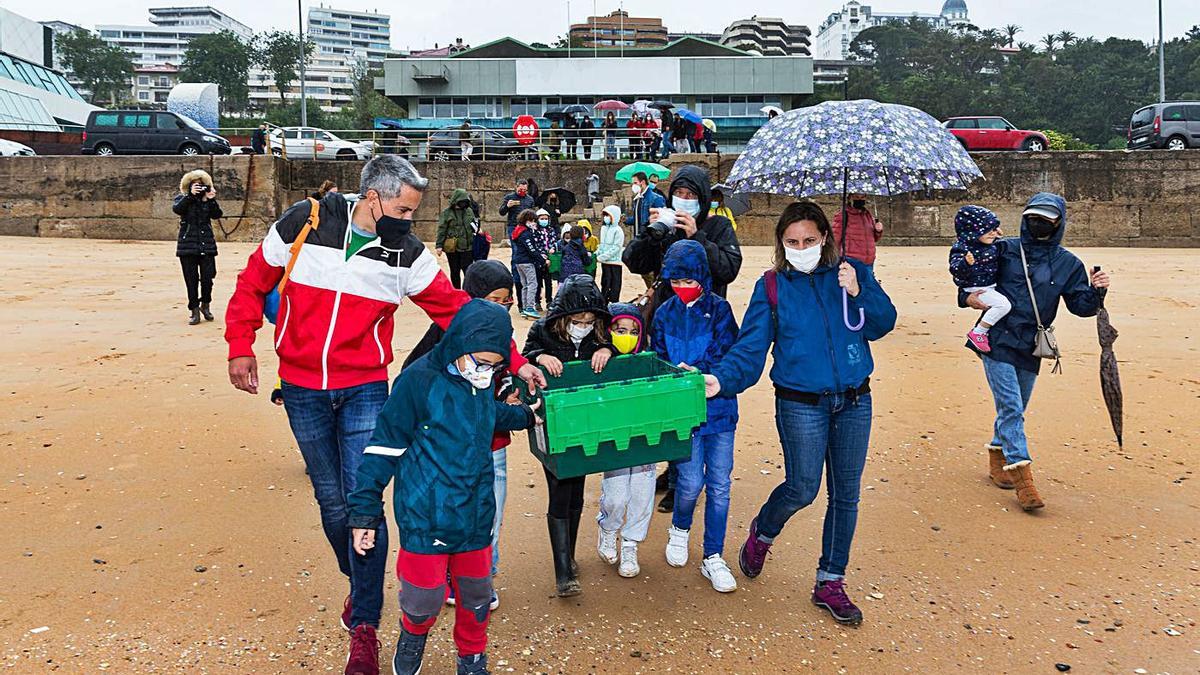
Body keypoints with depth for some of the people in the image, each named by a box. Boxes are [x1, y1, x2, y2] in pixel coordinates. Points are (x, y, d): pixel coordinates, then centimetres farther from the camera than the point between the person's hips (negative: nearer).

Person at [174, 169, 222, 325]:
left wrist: (211, 199, -15)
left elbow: (218, 214, -3)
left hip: (207, 243, 1)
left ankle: (205, 304, 21)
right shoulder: (182, 198, 6)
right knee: (191, 279, 0)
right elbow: (176, 209, -15)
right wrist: (190, 195, -21)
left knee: (207, 277, -2)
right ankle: (194, 310, 8)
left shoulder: (208, 199, 10)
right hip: (187, 244, -1)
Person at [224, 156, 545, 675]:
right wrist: (240, 348, 2)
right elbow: (253, 284, 6)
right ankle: (358, 584, 37)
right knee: (331, 500, 11)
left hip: (364, 391, -1)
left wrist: (514, 361, -8)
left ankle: (364, 625, 5)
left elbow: (455, 309, -3)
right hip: (302, 389, 1)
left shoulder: (406, 253, -4)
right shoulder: (303, 224, -6)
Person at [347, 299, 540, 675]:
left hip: (476, 516, 5)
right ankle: (413, 636, 37)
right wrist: (364, 513, -9)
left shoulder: (482, 384, 2)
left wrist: (526, 416, 35)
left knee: (476, 595, 15)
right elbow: (384, 448, -11)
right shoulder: (420, 380, -16)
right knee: (424, 599, 3)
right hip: (426, 519, -5)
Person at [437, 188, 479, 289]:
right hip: (452, 247, -2)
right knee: (455, 272, 10)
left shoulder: (469, 211, 7)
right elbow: (441, 230, -5)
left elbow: (475, 224, 23)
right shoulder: (446, 212, -3)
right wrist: (439, 245, -9)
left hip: (467, 247, 2)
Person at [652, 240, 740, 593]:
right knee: (691, 482, -5)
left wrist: (699, 371, -22)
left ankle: (713, 558, 17)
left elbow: (726, 352, -8)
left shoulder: (718, 308, 1)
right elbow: (658, 362, 6)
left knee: (719, 485, 3)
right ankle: (679, 529, 29)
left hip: (719, 407, 0)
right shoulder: (664, 314, 6)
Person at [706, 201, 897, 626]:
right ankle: (762, 533, 31)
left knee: (846, 494, 8)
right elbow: (751, 346, -6)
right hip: (801, 404, -3)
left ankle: (830, 582, 24)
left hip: (854, 402, 3)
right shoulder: (772, 286, 0)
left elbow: (884, 323, -1)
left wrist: (859, 292, -17)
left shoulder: (851, 273, 4)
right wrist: (722, 378, -21)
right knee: (802, 489, -3)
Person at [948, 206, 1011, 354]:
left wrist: (1000, 239, 17)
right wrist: (966, 263, -50)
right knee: (1003, 304, -25)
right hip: (977, 289, -9)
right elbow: (955, 270, -31)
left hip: (993, 285, 9)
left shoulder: (993, 245, 6)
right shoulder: (962, 248, -21)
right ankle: (977, 333, -16)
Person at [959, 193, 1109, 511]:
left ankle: (997, 459, 36)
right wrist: (968, 297, -13)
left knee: (1015, 409, 16)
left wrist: (1095, 289, -14)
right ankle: (1023, 479, -11)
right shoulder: (1005, 250, -1)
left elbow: (1080, 306, 5)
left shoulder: (1068, 263, 6)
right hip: (998, 342, -4)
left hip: (1031, 348, 4)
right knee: (1011, 408, -11)